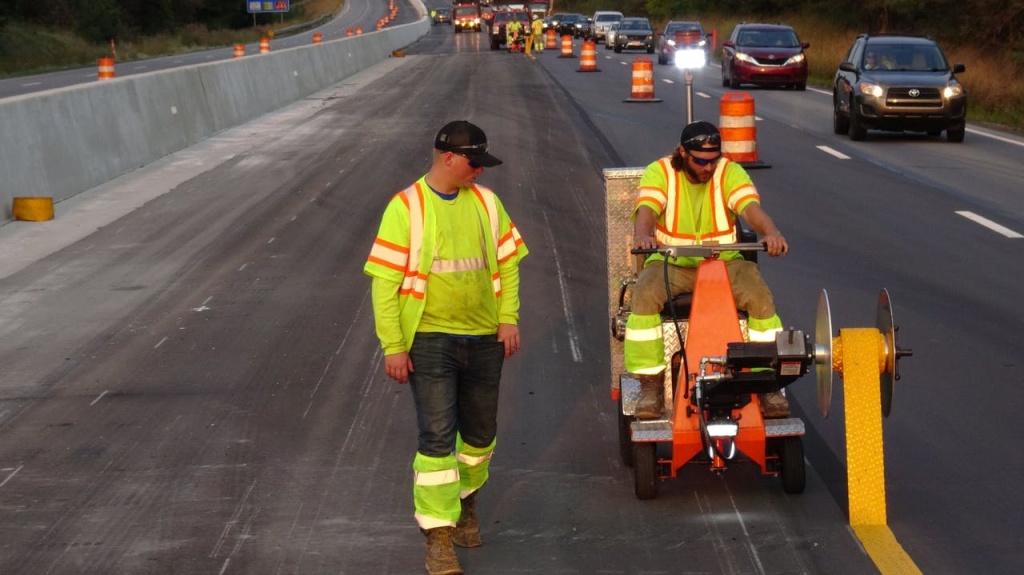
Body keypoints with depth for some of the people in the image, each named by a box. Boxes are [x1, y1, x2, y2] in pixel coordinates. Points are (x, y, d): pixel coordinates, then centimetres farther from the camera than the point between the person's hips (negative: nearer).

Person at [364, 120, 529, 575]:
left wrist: (508, 318, 0)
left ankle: (465, 502, 39)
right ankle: (439, 535, -1)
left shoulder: (486, 202, 5)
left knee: (480, 433, 15)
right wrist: (393, 346, -12)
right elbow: (385, 281, -9)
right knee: (437, 436, -8)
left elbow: (507, 264, 11)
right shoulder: (407, 207, -9)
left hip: (484, 340, 5)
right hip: (430, 339, -5)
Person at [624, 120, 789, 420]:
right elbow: (646, 210, -22)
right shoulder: (660, 172, -4)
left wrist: (771, 231, -42)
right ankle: (650, 385, -23)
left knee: (761, 297, -25)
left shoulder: (730, 172, -1)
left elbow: (751, 207, -19)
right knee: (645, 296, -31)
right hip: (672, 263, -1)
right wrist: (643, 235, -47)